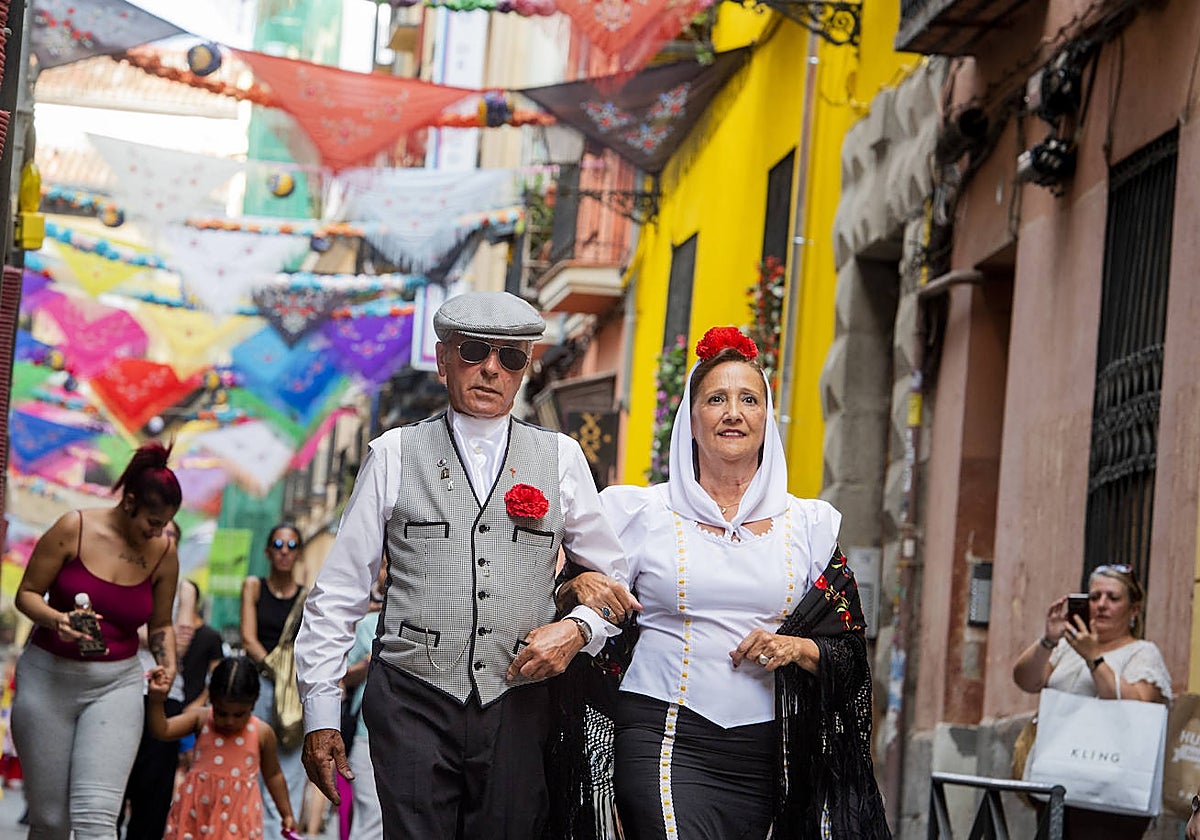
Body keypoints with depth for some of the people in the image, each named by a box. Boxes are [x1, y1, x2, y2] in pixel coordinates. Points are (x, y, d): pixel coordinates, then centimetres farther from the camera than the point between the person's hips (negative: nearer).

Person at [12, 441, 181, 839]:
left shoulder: (164, 553, 0)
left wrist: (168, 663, -6)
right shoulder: (74, 529, -8)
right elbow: (27, 593, -2)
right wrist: (57, 619, -22)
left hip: (116, 686, 1)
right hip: (48, 679, -1)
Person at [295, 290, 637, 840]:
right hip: (412, 706, -1)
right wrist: (320, 714, 2)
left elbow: (615, 579, 16)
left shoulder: (560, 458, 10)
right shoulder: (394, 456, 5)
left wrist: (577, 629, -4)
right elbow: (338, 594, 6)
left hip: (518, 710, 2)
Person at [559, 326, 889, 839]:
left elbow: (849, 654, 13)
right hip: (669, 742, -2)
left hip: (767, 753, 2)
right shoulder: (645, 513, 7)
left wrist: (798, 649, -7)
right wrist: (579, 587, -9)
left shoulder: (808, 524, 10)